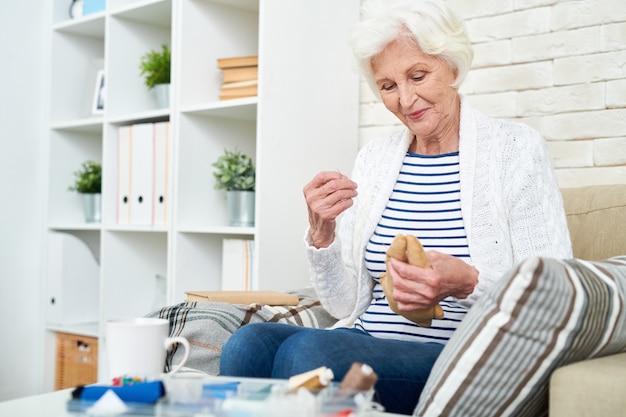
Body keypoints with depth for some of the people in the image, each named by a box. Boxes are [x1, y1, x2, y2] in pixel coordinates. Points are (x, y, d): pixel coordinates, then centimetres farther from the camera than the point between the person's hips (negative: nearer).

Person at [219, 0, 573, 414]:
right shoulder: (374, 157, 12)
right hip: (366, 343, 4)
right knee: (250, 343, -26)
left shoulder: (516, 147, -2)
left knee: (307, 350, -30)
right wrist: (322, 234, -7)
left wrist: (467, 284, -23)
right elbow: (347, 304, 12)